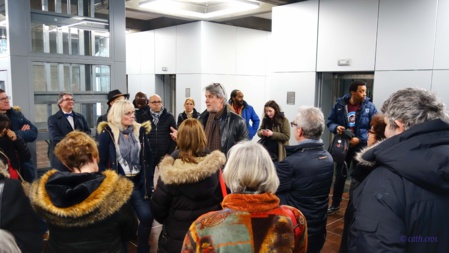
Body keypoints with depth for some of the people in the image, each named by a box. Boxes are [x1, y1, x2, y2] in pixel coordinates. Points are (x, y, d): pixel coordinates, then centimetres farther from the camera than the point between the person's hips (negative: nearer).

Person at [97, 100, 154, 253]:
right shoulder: (107, 133, -8)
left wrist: (148, 182, 3)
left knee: (147, 216, -4)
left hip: (137, 183, 3)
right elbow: (100, 162, -7)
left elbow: (148, 158, 7)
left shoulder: (140, 131, 4)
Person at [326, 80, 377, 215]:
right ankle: (335, 204, 29)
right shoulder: (340, 104, -4)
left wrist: (360, 139, -19)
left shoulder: (370, 107, -8)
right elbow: (330, 121, 4)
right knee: (340, 176, 13)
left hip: (360, 147, -1)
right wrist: (336, 128, -17)